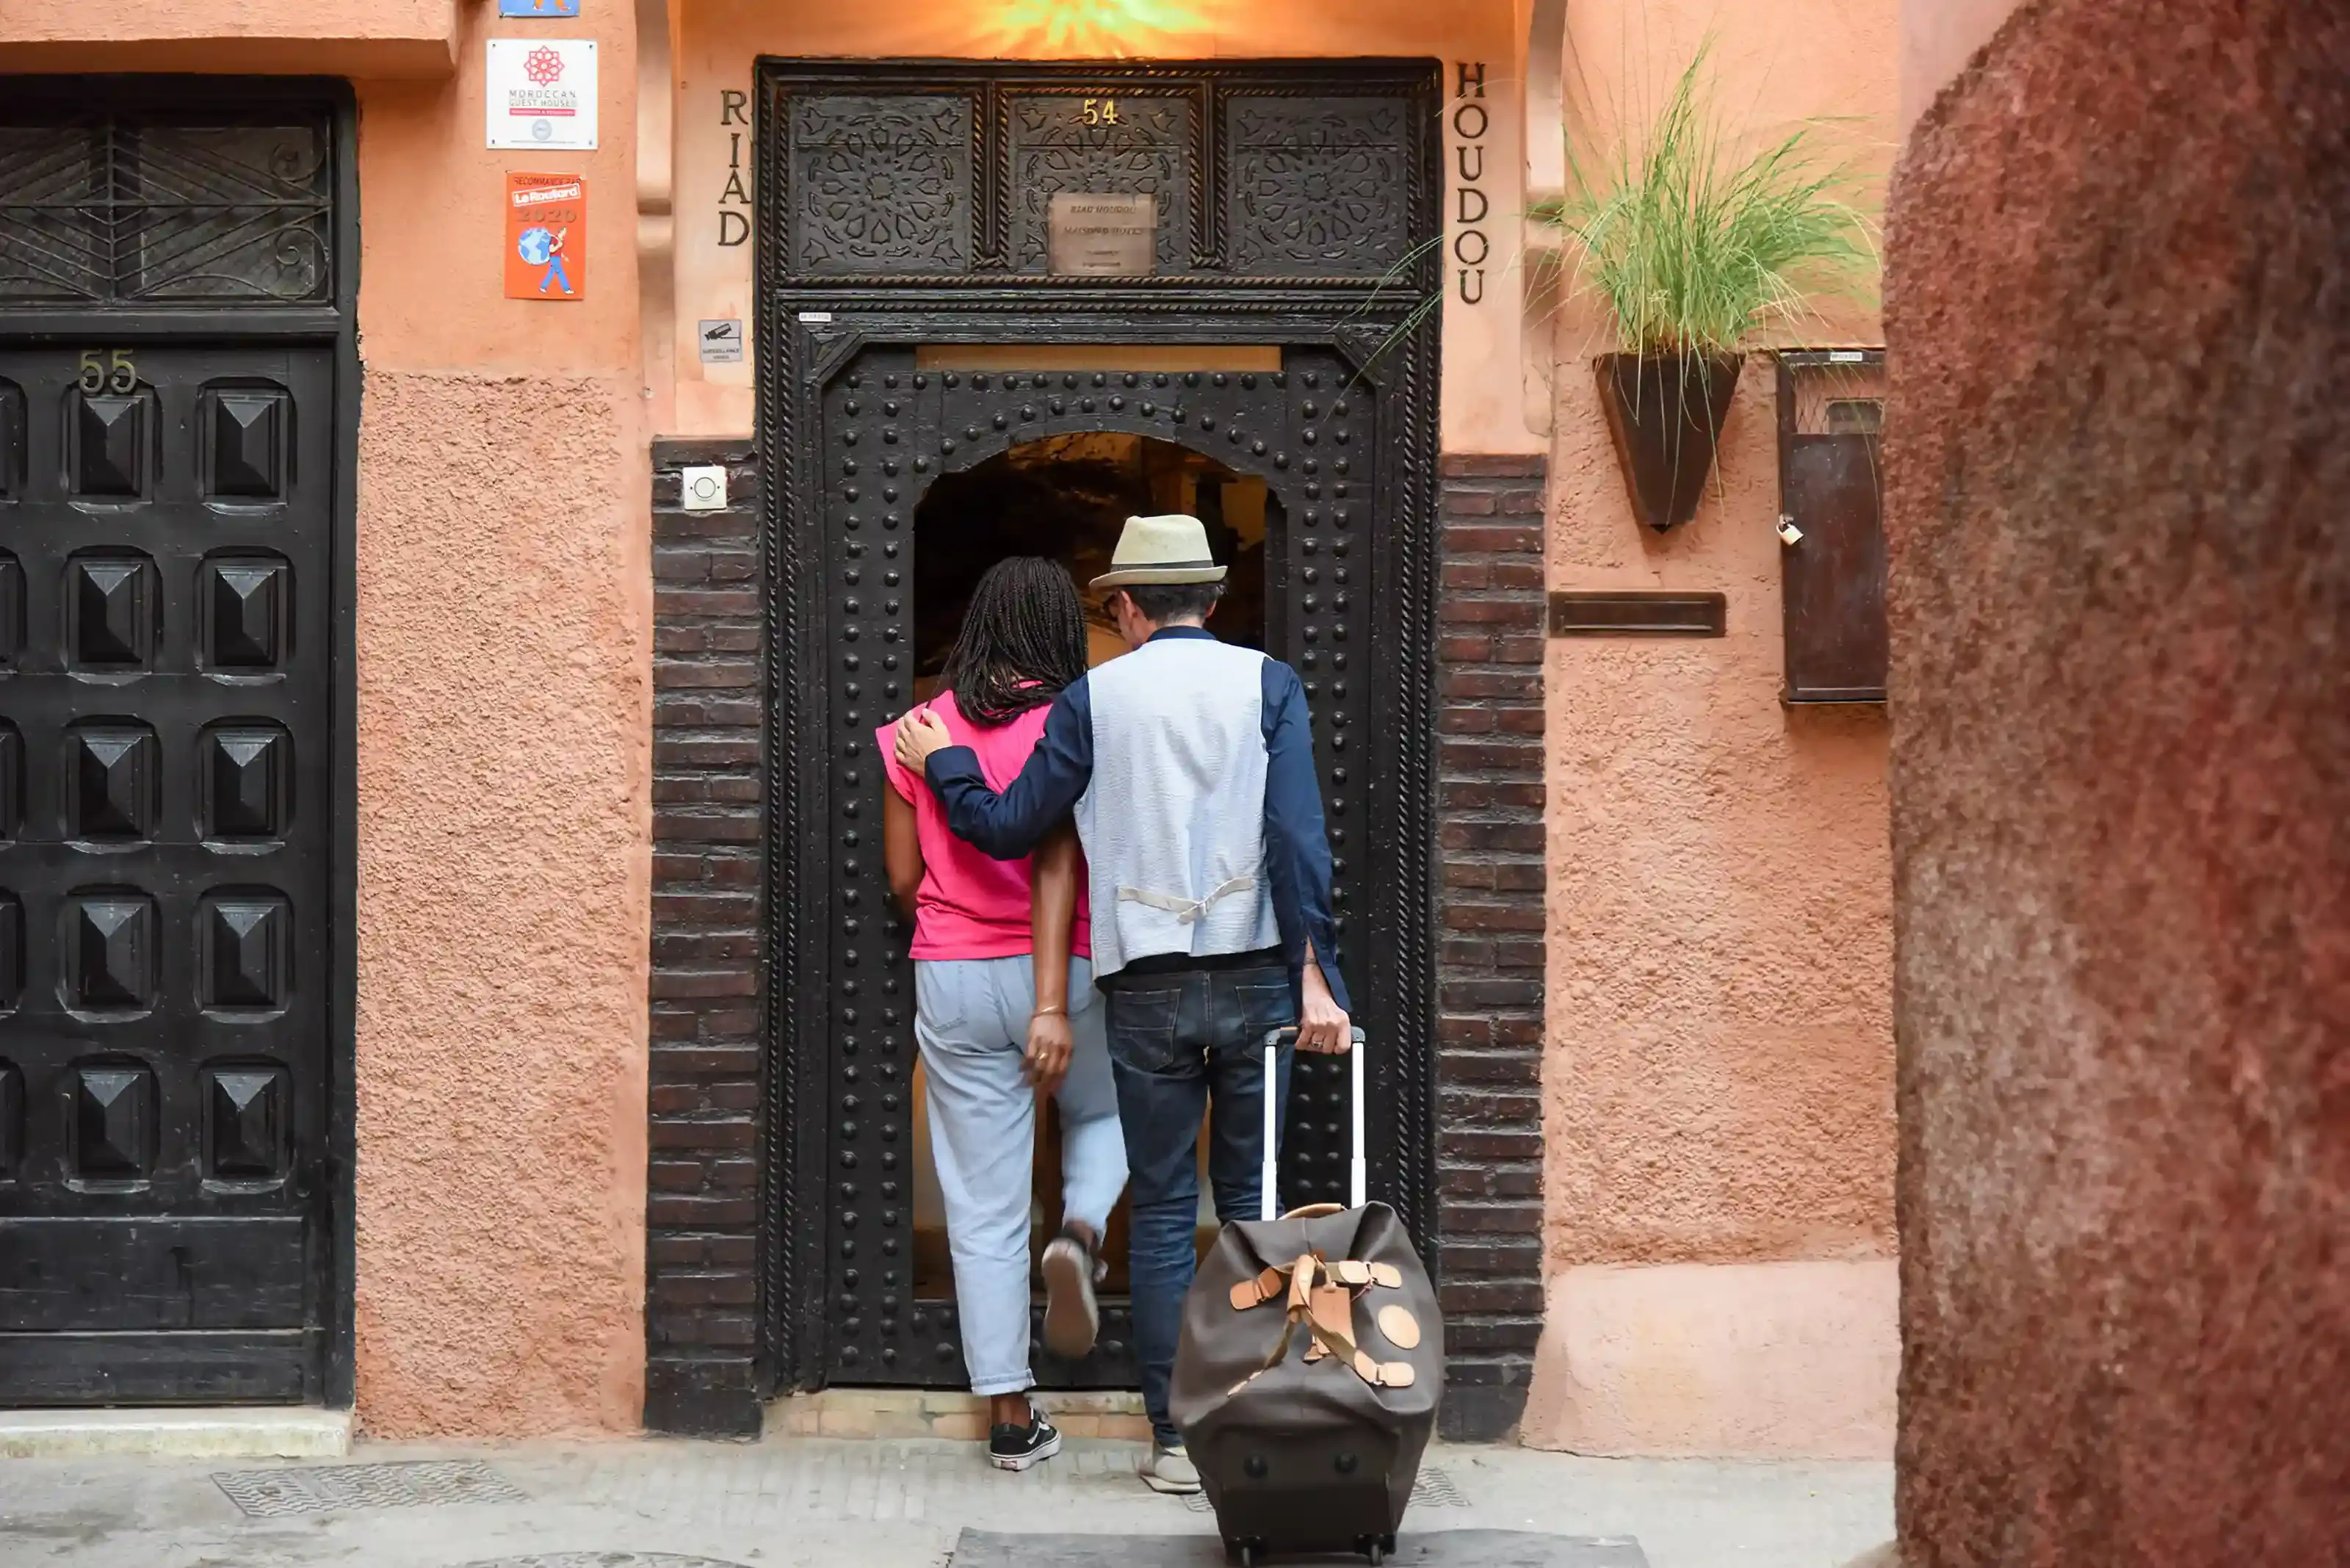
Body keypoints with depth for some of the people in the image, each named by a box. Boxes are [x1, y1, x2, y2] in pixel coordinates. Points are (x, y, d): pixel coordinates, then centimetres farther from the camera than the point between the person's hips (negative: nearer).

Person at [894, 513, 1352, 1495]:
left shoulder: (1091, 700, 2)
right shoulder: (1268, 685, 2)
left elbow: (1007, 828, 5)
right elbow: (1299, 837, -7)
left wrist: (941, 764, 23)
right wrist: (1313, 975, -8)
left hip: (1148, 988, 0)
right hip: (1254, 976, 1)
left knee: (1162, 1211, 5)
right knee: (1252, 1201, 11)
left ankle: (1178, 1438, 4)